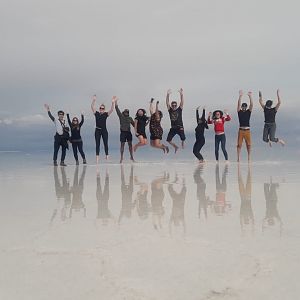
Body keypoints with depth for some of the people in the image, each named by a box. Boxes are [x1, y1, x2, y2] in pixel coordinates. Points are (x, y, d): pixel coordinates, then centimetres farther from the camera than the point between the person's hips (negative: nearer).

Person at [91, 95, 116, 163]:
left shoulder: (106, 114, 1)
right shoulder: (96, 113, 4)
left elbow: (111, 110, -13)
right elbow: (92, 107, -8)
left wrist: (113, 103, -27)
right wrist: (94, 100, -22)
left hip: (104, 131, -1)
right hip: (97, 131, 1)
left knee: (106, 144, 2)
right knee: (97, 144, 2)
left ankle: (107, 156, 11)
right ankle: (97, 157, 2)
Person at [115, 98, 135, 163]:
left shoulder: (130, 118, 12)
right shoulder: (121, 116, 3)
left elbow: (133, 124, 17)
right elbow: (117, 109, -5)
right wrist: (116, 102, -12)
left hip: (129, 132, 3)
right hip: (123, 132, -3)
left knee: (130, 144, 4)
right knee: (122, 145, 1)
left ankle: (131, 157, 13)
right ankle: (121, 157, 8)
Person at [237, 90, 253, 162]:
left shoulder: (248, 111, 8)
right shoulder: (239, 112, 6)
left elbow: (251, 105, -6)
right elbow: (239, 104, -7)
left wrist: (250, 97, -15)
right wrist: (240, 96, -18)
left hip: (247, 130, 1)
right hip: (241, 130, -1)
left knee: (248, 145, 4)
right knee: (239, 144, -1)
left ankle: (249, 157, 13)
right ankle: (238, 157, 3)